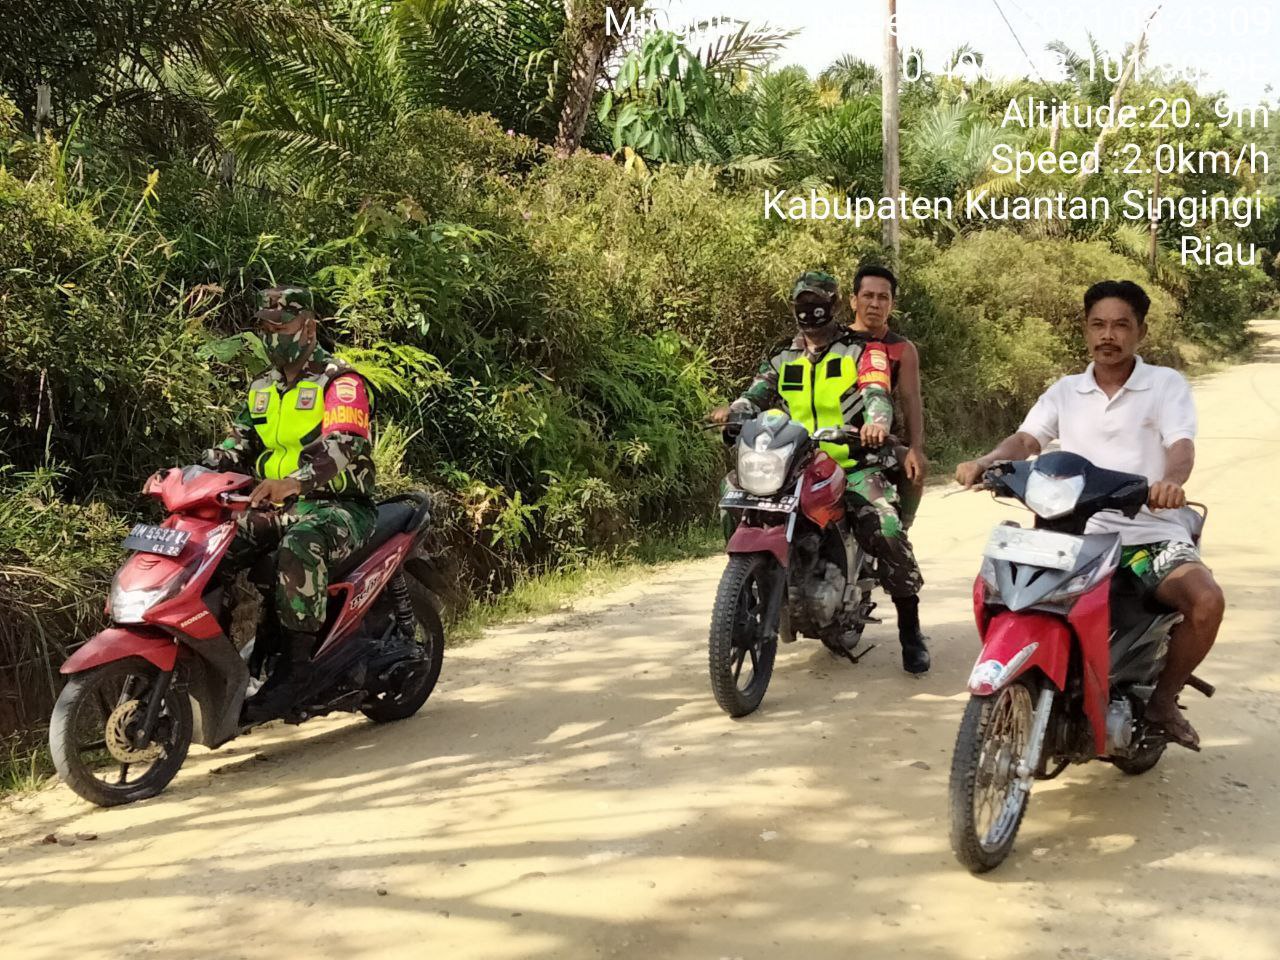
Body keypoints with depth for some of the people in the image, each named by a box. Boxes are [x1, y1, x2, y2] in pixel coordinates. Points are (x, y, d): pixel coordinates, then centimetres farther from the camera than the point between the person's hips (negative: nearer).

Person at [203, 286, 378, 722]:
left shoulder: (341, 383, -8)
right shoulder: (262, 388, 19)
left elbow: (345, 446, -25)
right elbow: (238, 445, 16)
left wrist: (292, 482, -42)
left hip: (337, 505, -8)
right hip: (278, 506, 8)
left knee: (299, 546, -40)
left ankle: (295, 663, -36)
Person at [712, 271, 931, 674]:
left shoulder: (862, 350, 5)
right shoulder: (782, 357, 18)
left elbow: (876, 392, -11)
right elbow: (758, 394, 5)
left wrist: (876, 422, -35)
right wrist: (733, 410, -19)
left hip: (853, 462, -4)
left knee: (886, 531, -24)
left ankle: (910, 630, -11)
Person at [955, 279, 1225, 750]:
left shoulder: (1167, 384, 3)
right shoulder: (1065, 391, 13)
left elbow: (1181, 446, -14)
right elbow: (1026, 439, -1)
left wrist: (1171, 481, -39)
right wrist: (985, 461, -24)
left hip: (1153, 534, -2)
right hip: (1080, 534, 3)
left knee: (1207, 601, -29)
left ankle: (1164, 697, -2)